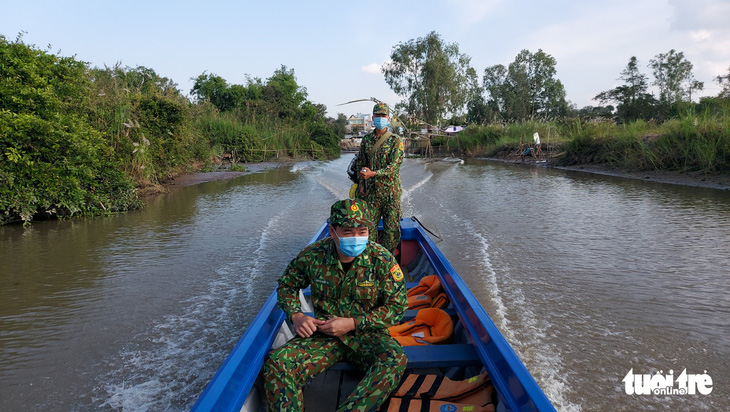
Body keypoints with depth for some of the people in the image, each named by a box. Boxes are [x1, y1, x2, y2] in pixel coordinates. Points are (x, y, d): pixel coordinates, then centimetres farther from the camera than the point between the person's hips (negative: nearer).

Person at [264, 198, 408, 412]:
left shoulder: (382, 259, -12)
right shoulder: (313, 255, -7)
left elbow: (397, 305, -7)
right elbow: (287, 285, 11)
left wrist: (352, 323, -15)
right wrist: (296, 316, -9)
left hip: (367, 334, -1)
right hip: (324, 334, 2)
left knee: (395, 361, -35)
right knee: (277, 362, -24)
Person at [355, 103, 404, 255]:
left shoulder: (395, 141, -5)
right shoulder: (366, 139, 9)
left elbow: (394, 166, -14)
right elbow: (361, 164, 14)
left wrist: (373, 174, -23)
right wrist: (361, 185, 5)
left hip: (390, 190, -3)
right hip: (371, 190, 3)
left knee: (391, 225, 3)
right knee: (369, 224, 6)